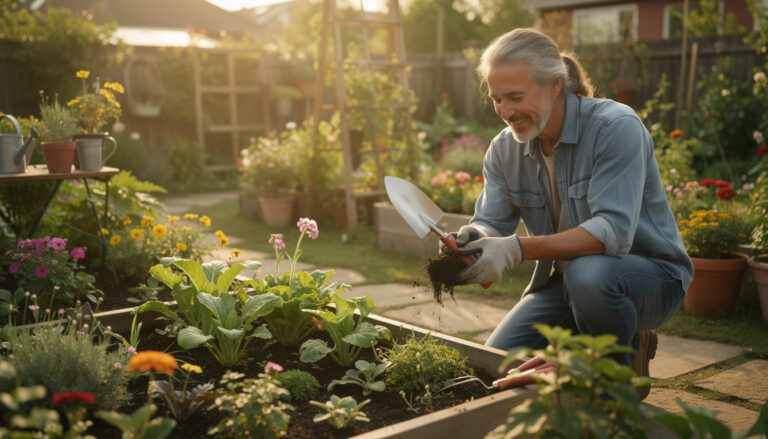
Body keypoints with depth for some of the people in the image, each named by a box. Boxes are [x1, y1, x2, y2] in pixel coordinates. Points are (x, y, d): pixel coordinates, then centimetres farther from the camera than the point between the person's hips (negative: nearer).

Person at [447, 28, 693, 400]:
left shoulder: (616, 128, -22)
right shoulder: (503, 150, -1)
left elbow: (613, 232, -31)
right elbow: (491, 221, -6)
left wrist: (518, 249, -42)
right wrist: (471, 239, -32)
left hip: (649, 274, -5)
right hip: (564, 281, 5)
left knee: (588, 274, -39)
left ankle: (625, 369, -7)